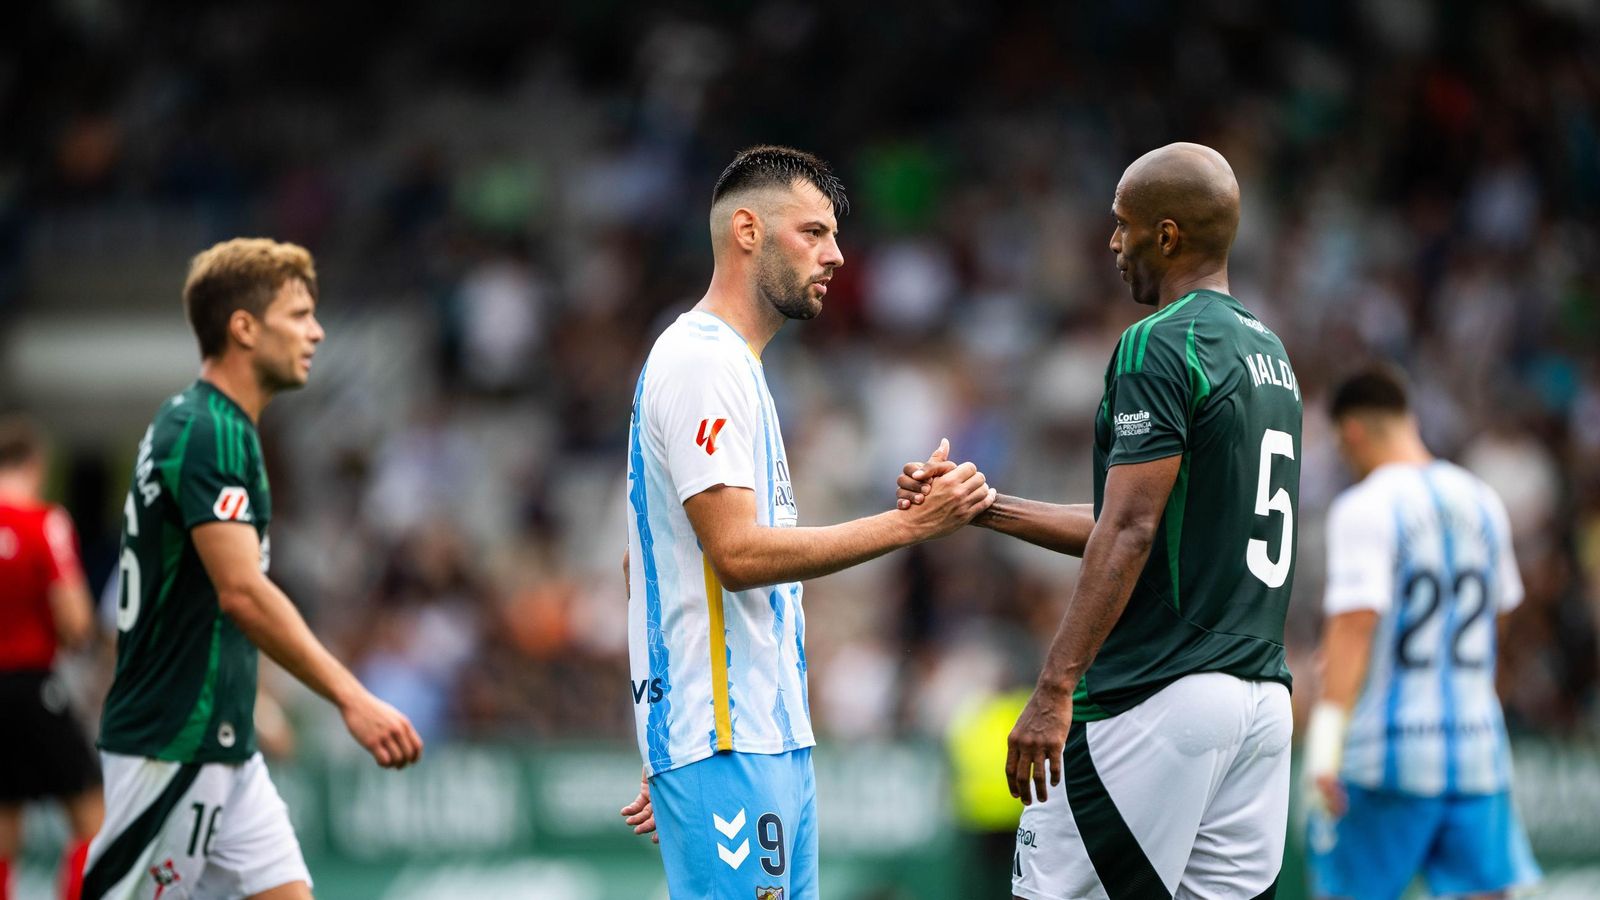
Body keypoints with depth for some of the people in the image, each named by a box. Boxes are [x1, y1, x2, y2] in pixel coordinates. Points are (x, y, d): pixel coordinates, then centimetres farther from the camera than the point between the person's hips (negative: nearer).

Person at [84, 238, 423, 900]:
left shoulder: (213, 428, 15)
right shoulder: (207, 433, -17)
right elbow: (243, 593, -28)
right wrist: (353, 700, -32)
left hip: (223, 748, 10)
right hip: (175, 747, -10)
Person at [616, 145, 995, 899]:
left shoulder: (731, 365, 20)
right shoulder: (703, 363, -12)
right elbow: (737, 552, -20)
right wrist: (911, 524, -20)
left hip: (769, 736, 10)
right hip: (725, 741, -10)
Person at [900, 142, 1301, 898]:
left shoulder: (1157, 348, -10)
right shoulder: (1269, 354, 18)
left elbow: (1130, 534, -18)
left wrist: (1055, 689, -19)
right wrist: (983, 507, 22)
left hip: (1154, 700, -9)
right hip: (1261, 698, 9)